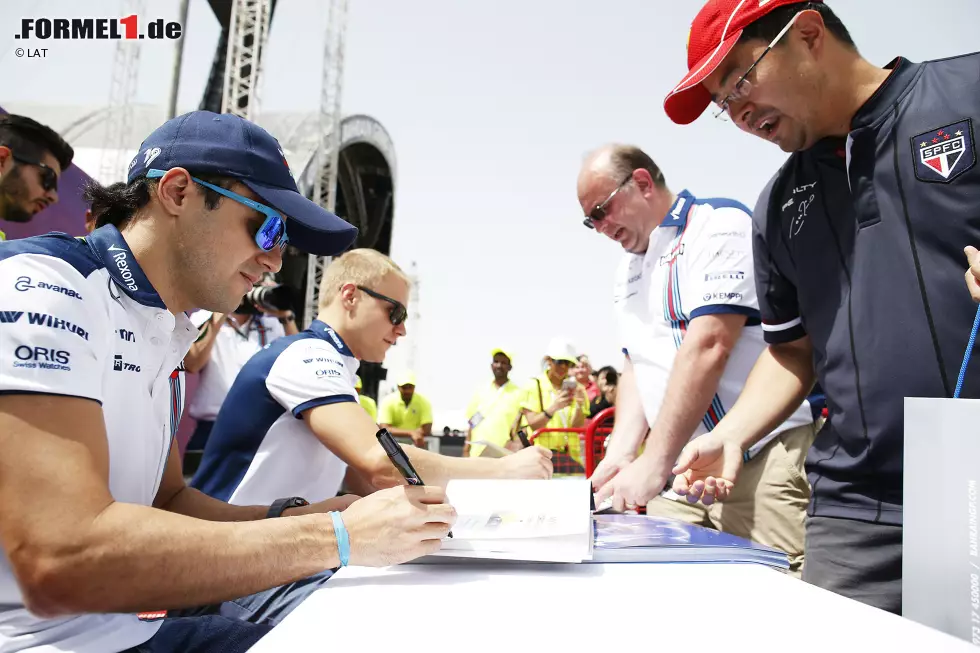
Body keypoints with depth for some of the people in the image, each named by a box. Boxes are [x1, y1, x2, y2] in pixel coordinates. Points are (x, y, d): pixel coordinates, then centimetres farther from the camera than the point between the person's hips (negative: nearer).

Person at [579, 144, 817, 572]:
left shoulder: (719, 224, -8)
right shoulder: (627, 274, 17)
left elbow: (708, 347, -19)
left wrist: (652, 465, -19)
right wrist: (619, 455, -2)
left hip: (761, 457, -7)